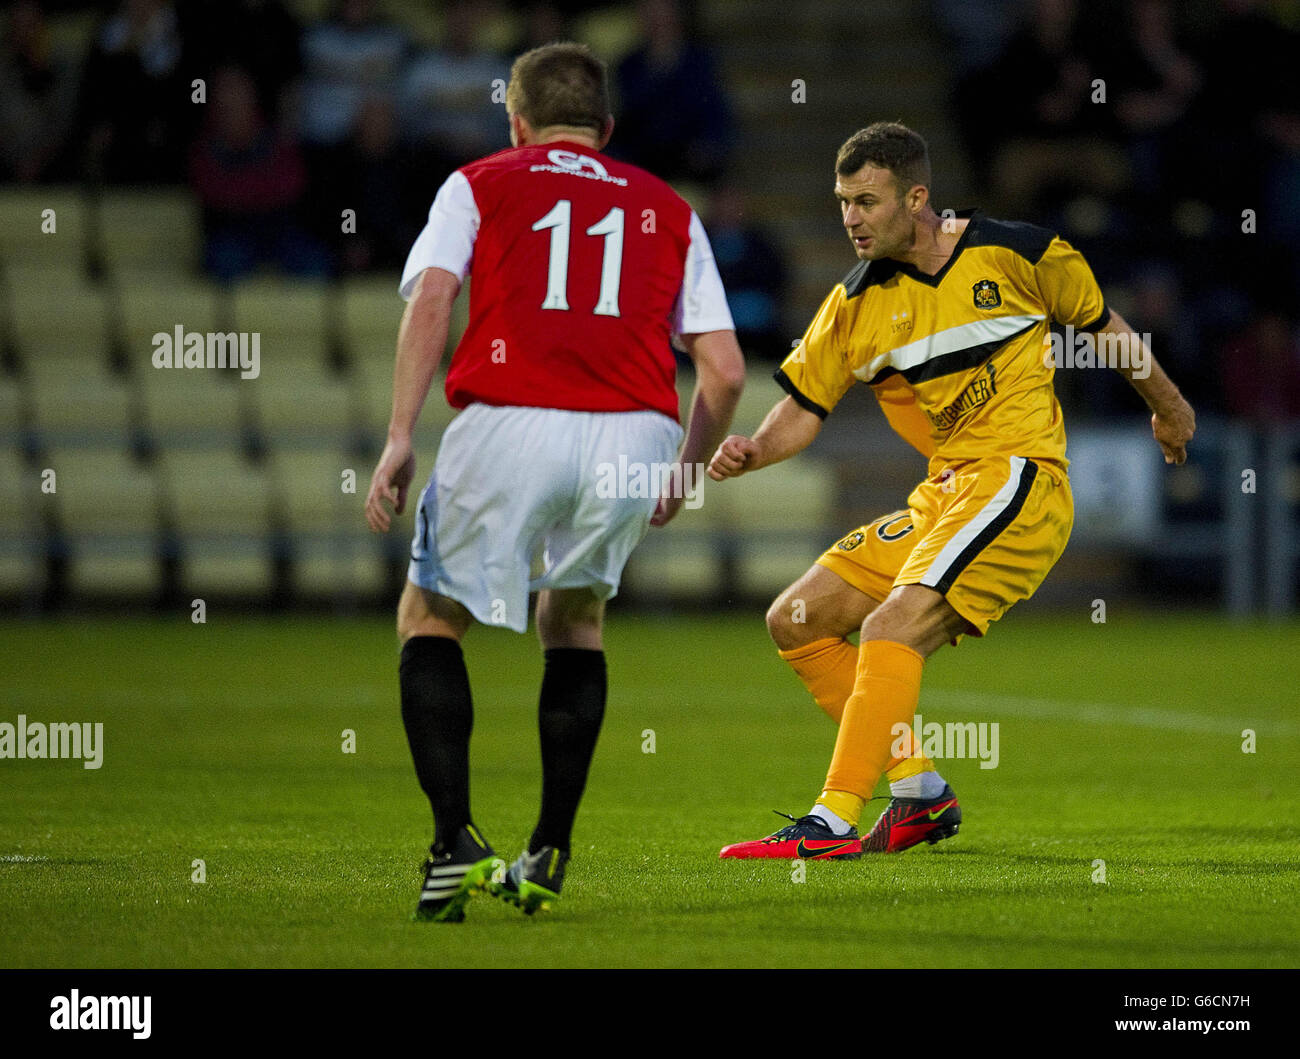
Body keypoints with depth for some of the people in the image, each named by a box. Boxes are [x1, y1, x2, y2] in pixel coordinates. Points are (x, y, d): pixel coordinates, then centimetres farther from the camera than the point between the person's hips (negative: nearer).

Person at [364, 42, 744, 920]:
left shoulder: (478, 184, 18)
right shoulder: (668, 210, 24)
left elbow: (432, 297, -1)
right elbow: (725, 370, 15)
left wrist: (400, 438, -5)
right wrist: (687, 473, 30)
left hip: (510, 426, -2)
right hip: (636, 441, 2)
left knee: (431, 618, 18)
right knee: (575, 617, 27)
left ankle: (455, 844, 2)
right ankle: (549, 855, 17)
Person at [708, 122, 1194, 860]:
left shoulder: (1014, 254, -3)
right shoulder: (855, 306, 6)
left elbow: (1101, 325, 13)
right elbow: (804, 408, 7)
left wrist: (1168, 407, 26)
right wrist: (753, 453, -15)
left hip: (1018, 479, -7)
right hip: (942, 495, 7)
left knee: (893, 626, -24)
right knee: (797, 622, 3)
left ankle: (836, 821, -27)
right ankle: (921, 793, 8)